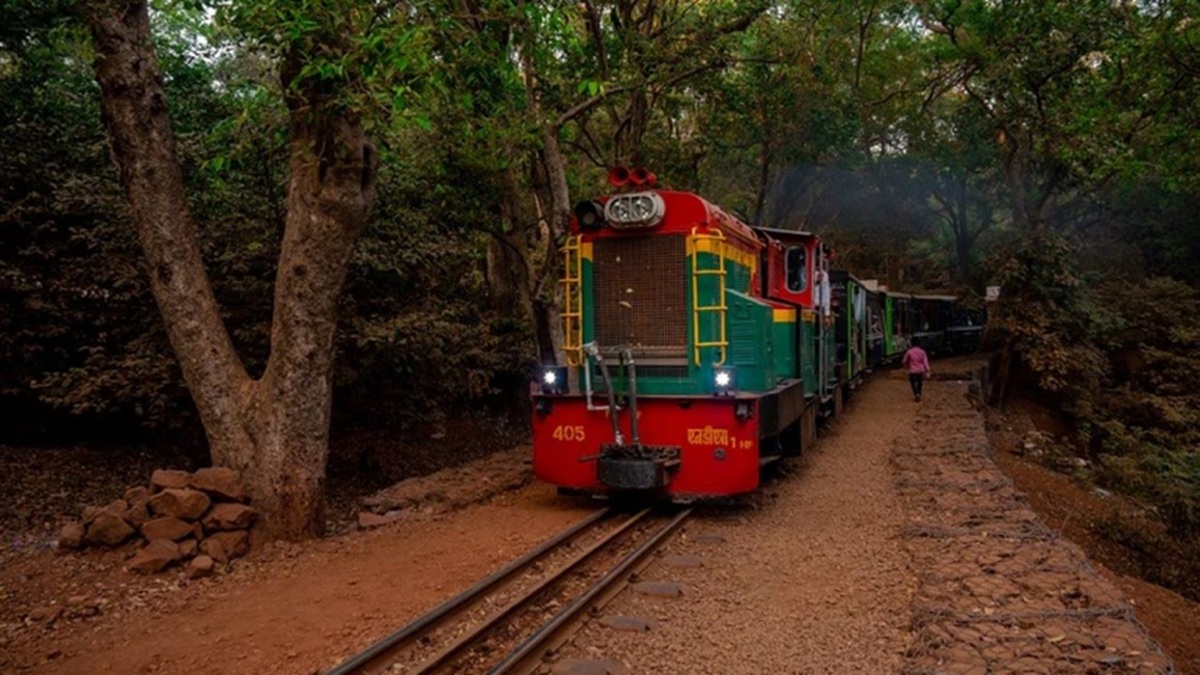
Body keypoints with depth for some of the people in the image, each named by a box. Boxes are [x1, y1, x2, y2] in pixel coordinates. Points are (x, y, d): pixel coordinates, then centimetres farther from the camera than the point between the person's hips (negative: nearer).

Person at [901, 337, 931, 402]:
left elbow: (904, 361, -1)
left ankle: (916, 394, -11)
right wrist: (927, 371, -6)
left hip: (913, 371, -3)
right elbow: (925, 362, -8)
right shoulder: (922, 352, -5)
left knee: (913, 383, 10)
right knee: (919, 383, 20)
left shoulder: (909, 352, -10)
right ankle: (919, 395, 24)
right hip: (921, 371, 3)